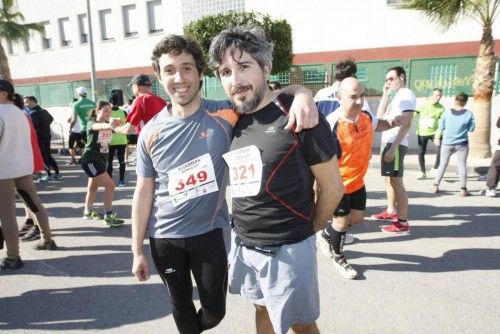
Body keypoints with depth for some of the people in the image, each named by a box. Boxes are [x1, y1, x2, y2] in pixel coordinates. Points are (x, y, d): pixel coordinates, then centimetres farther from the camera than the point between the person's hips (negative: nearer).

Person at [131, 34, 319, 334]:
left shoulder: (225, 115, -13)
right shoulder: (151, 133, -7)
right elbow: (144, 193, 0)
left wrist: (302, 96, -33)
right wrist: (138, 250, 3)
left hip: (209, 233, -1)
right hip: (164, 238, 1)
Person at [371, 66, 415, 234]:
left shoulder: (406, 95, -8)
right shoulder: (394, 96, 19)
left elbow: (406, 124, -17)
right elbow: (379, 116, 13)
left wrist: (393, 147, -23)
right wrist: (385, 94, 10)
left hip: (396, 144, -10)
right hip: (387, 142, 10)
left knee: (396, 182, -10)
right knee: (388, 178, 18)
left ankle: (402, 223, -7)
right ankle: (391, 211, 33)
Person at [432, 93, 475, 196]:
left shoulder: (447, 113, -5)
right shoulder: (469, 114, -6)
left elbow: (441, 127, 0)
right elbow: (471, 129, 0)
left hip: (447, 143, 1)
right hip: (462, 144, -1)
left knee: (442, 165, 10)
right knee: (462, 166, 5)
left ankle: (435, 186, 10)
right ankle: (463, 189, 4)